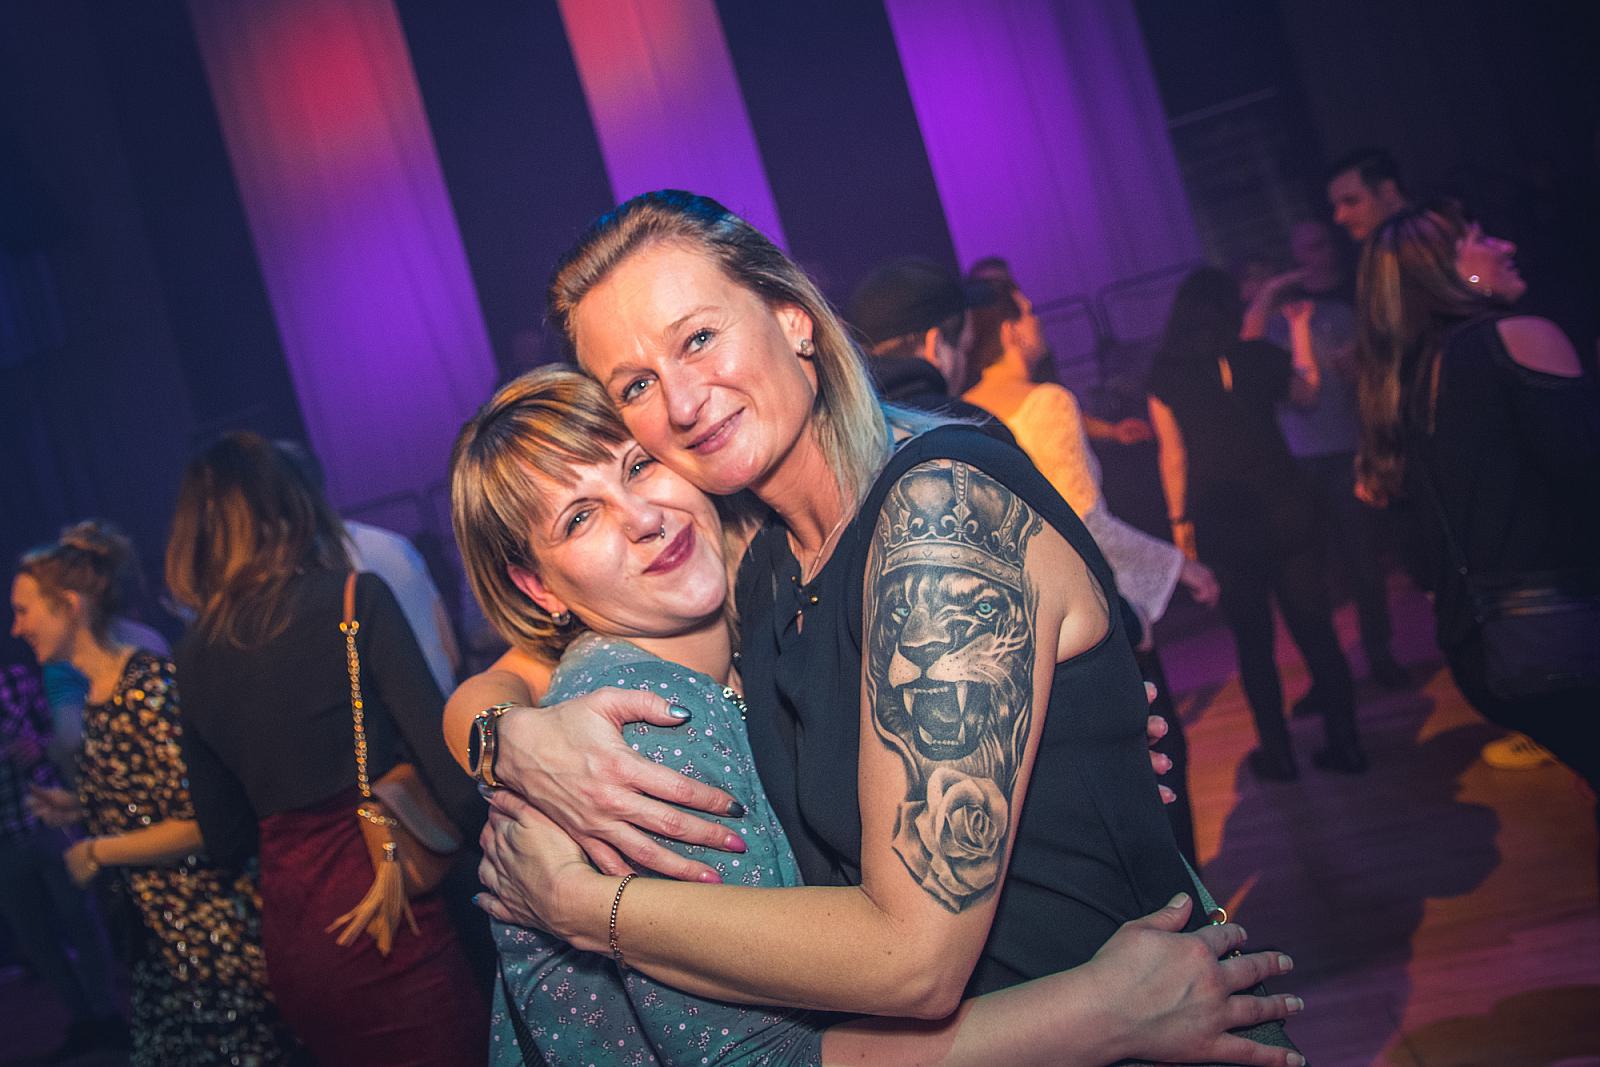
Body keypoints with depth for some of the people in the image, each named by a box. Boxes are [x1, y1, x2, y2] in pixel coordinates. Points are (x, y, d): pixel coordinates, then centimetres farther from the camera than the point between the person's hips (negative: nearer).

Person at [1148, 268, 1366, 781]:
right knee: (1315, 628, 9)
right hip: (1283, 509, 1)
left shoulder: (1166, 377, -3)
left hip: (1220, 523, -1)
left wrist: (1180, 518, 8)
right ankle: (1345, 742, 13)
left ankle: (1278, 752, 14)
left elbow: (1173, 455, -1)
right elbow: (1306, 384, 18)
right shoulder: (1258, 356, -1)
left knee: (1253, 642, 10)